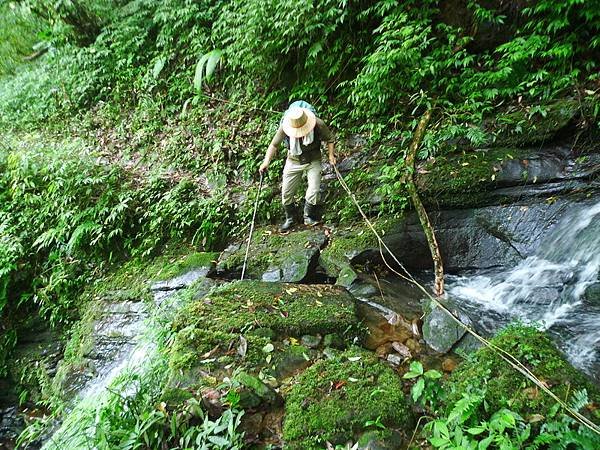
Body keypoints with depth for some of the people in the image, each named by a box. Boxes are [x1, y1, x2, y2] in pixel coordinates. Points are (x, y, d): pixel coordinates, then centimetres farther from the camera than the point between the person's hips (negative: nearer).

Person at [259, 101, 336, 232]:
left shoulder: (318, 125, -25)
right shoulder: (285, 127, -24)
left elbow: (329, 139, -6)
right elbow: (274, 144, -16)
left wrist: (331, 154, -13)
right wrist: (267, 161, -28)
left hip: (313, 161, -1)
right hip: (293, 161, 1)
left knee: (313, 191, -11)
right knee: (286, 193, 4)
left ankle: (309, 217, 15)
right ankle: (290, 219, 27)